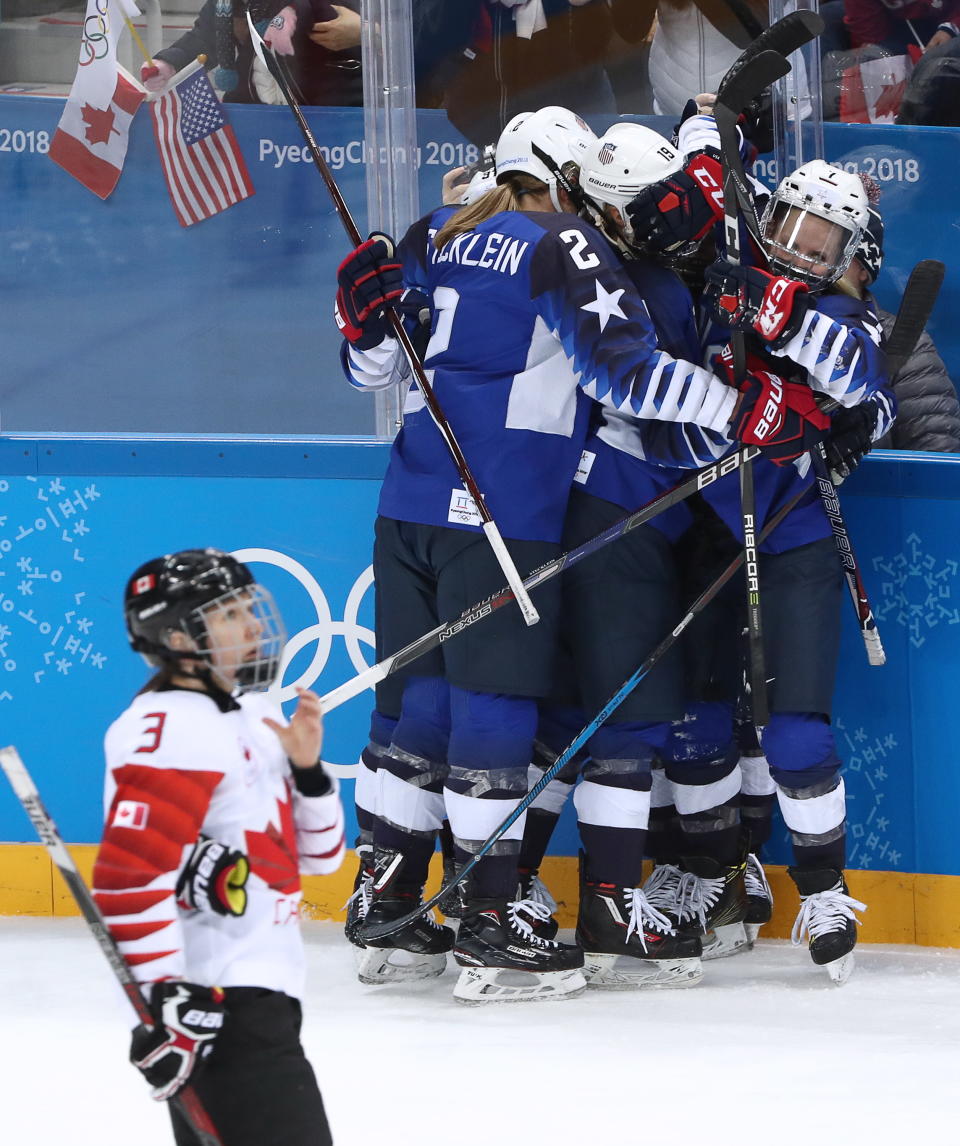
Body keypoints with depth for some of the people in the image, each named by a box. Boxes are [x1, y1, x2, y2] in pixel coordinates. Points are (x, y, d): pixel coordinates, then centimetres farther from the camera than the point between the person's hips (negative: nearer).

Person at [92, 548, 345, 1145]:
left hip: (260, 991, 10)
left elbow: (318, 854, 19)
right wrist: (166, 1001, -25)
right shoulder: (170, 731, -16)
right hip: (209, 1000, -10)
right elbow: (126, 876, -24)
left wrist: (306, 769, 1)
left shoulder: (255, 716, 16)